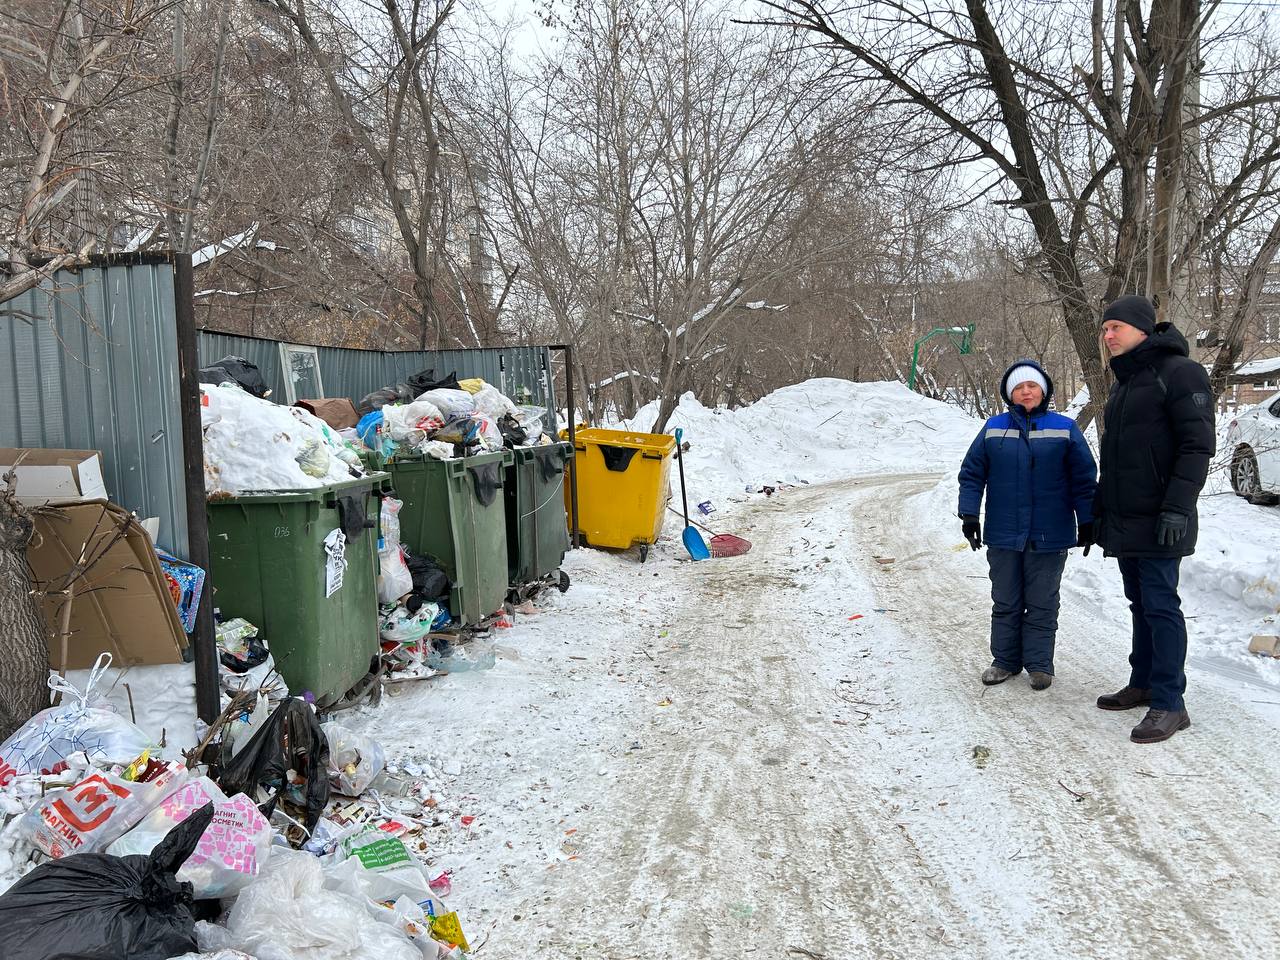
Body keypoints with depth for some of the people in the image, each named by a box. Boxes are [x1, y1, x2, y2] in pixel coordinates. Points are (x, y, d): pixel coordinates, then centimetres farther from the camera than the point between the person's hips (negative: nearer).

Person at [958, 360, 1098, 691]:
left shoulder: (1064, 428, 1)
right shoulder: (993, 429, 3)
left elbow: (1084, 479, 3)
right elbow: (971, 474, 5)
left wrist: (1087, 522, 2)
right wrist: (969, 514, -2)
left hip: (1049, 537, -1)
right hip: (1003, 535, 1)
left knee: (1042, 604, 7)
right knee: (1005, 602, 11)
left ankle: (1039, 664, 17)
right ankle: (1005, 660, 22)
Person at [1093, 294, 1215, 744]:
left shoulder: (1180, 373, -10)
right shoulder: (1124, 381, 18)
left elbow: (1197, 445, -17)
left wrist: (1177, 508, -22)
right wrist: (1101, 505, 21)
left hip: (1157, 522, -9)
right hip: (1124, 519, 9)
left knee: (1160, 606, -7)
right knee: (1140, 604, 14)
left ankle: (1169, 704, -1)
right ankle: (1143, 684, 24)